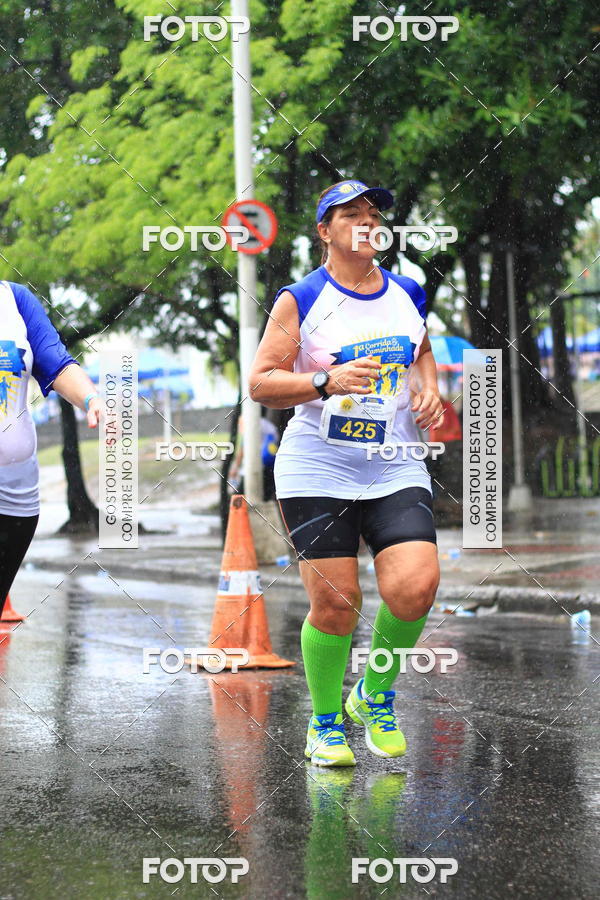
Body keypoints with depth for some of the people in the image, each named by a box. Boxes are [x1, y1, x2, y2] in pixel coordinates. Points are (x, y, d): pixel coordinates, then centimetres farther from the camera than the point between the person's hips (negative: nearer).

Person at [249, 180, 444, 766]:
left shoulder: (407, 293, 10)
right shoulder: (301, 299, -2)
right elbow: (260, 383, -6)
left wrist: (428, 388, 8)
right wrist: (327, 381, -21)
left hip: (396, 469, 3)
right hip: (318, 470, -3)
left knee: (415, 587, -15)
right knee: (334, 606, -6)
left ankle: (375, 695, 12)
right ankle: (325, 723, 19)